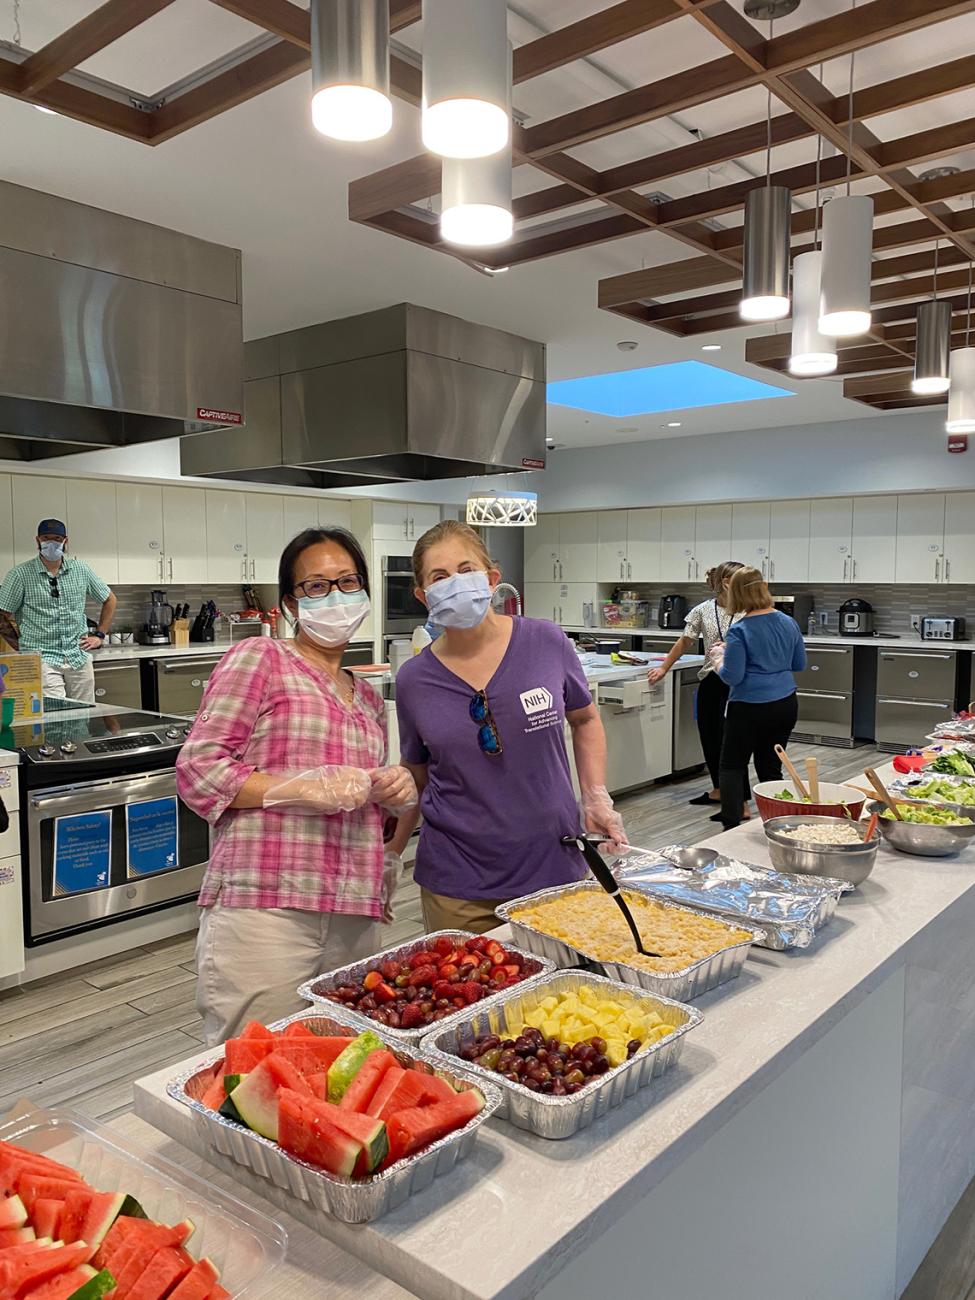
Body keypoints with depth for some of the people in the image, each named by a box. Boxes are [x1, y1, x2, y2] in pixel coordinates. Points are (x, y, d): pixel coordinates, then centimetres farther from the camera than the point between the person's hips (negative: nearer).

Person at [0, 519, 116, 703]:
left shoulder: (81, 570, 9)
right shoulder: (20, 574, -1)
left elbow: (109, 600, 19)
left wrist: (99, 635, 13)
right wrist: (19, 645, -3)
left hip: (79, 657, 4)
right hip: (41, 658, -4)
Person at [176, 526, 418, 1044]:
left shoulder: (369, 700, 21)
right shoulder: (258, 658, 1)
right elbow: (198, 768, -7)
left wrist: (396, 793, 7)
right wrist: (306, 789, -16)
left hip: (355, 919, 6)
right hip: (263, 909, -6)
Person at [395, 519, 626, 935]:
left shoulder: (546, 643, -8)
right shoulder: (414, 681, -6)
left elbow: (585, 720, 10)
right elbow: (418, 778, 8)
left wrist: (597, 798, 1)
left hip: (556, 866, 1)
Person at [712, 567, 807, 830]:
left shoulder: (739, 630, -15)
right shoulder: (789, 623, 4)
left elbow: (732, 676, -13)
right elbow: (799, 665, 16)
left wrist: (718, 656, 4)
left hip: (750, 708, -5)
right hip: (786, 706, 5)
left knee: (732, 766, 8)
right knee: (771, 768, 13)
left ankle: (731, 827, 1)